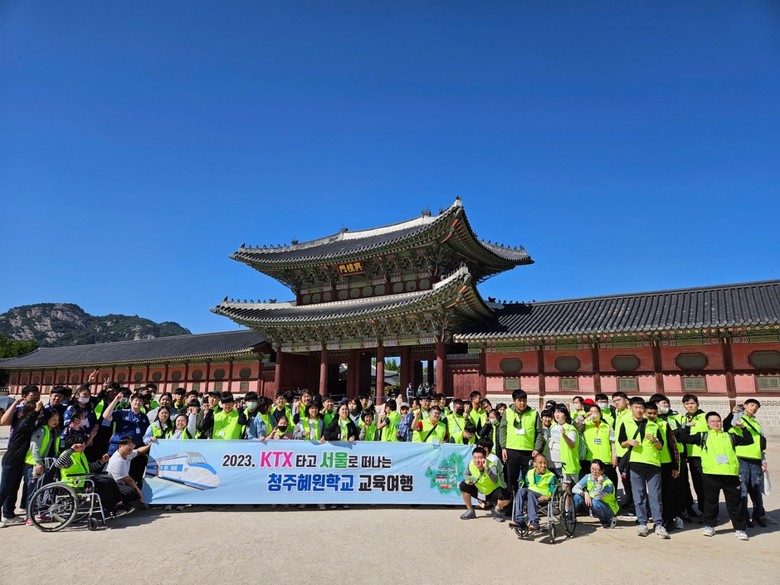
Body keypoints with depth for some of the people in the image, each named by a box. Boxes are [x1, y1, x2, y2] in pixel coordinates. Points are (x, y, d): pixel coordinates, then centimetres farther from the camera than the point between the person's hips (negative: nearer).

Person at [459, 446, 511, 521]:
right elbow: (465, 475, 1)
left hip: (493, 492, -3)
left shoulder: (491, 465, -30)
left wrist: (487, 468, -57)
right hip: (479, 491, 4)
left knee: (507, 497, -31)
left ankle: (496, 510, 4)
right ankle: (470, 511, 4)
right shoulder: (471, 464, -18)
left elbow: (495, 481, -47)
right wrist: (468, 479, -22)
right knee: (463, 486, -18)